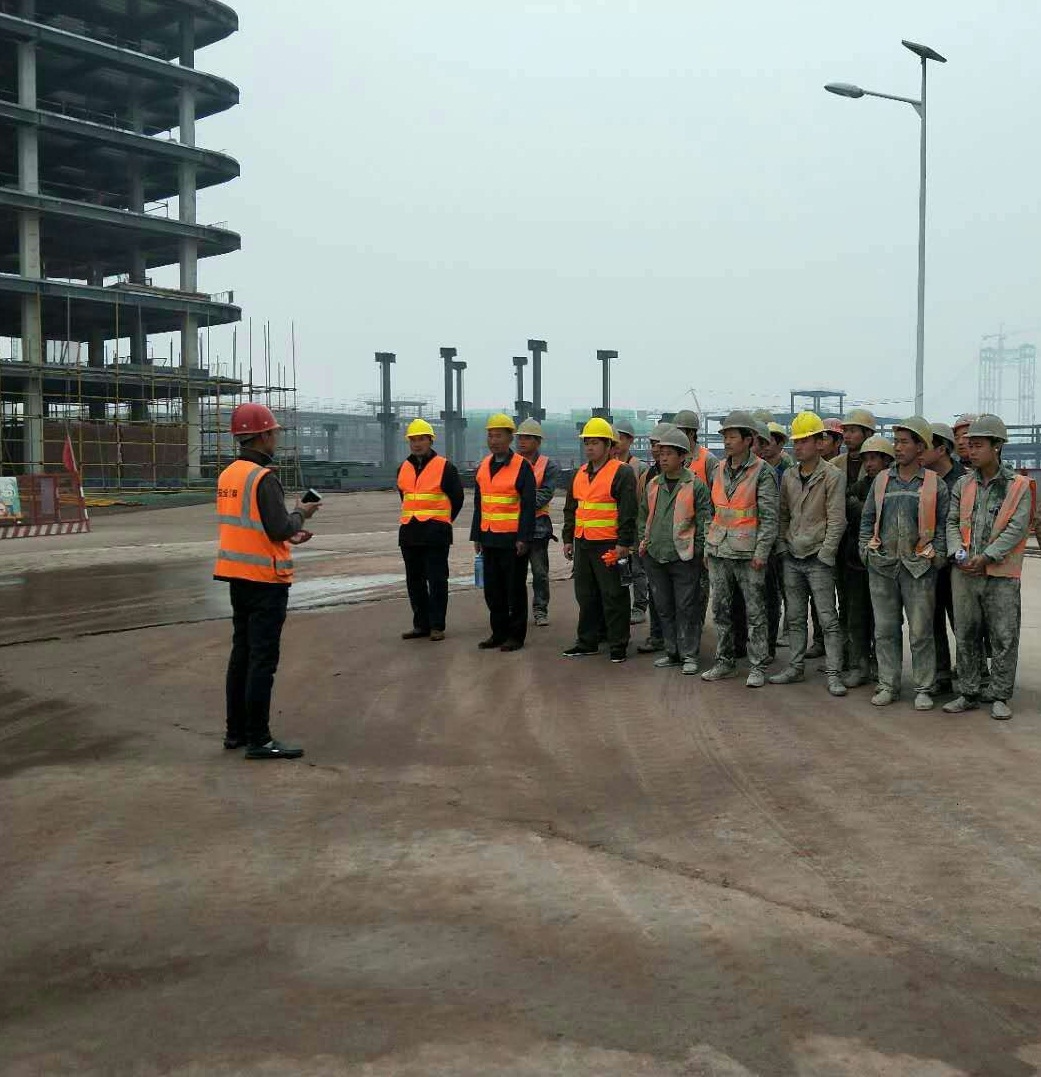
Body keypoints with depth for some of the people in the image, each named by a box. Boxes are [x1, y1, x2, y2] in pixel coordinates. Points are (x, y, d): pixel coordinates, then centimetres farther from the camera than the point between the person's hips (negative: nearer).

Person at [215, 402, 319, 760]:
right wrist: (300, 513, -2)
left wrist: (288, 537, 17)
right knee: (263, 660, -4)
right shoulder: (263, 478, -17)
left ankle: (236, 731, 23)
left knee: (241, 653, 16)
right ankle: (258, 740, 0)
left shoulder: (228, 475, 10)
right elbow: (280, 529, -22)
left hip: (238, 576, 9)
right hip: (265, 579, -9)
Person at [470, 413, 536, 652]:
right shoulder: (484, 466, 11)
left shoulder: (522, 466, -8)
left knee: (515, 588, 2)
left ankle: (516, 635, 10)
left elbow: (528, 505, -11)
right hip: (489, 538, 6)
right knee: (492, 588, 11)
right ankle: (499, 632, 21)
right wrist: (476, 536, 13)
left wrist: (523, 538, -16)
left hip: (512, 540, -6)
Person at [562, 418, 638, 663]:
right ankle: (587, 641, 23)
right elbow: (571, 509, 21)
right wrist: (568, 539, 17)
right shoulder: (580, 474, 15)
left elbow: (628, 511, -13)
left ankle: (619, 645, 6)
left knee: (613, 597, -2)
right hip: (583, 544, 7)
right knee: (585, 596, 13)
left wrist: (623, 543, -17)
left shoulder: (622, 473, -8)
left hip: (609, 547, -7)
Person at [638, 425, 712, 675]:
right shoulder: (652, 485, 12)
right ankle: (672, 651, 22)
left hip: (684, 557, -5)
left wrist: (699, 549, -8)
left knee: (686, 608, -2)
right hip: (655, 556, 6)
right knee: (664, 607, 12)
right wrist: (643, 539, 9)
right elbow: (643, 515, 22)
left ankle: (689, 654, 5)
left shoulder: (696, 485, -5)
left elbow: (705, 520, -4)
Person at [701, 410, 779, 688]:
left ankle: (757, 667, 7)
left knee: (755, 612, 1)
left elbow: (769, 516, -9)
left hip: (748, 553, -6)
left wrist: (761, 551, -13)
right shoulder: (720, 470, 12)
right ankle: (724, 662, 21)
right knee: (720, 609, 11)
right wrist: (708, 545, 13)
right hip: (719, 551, 6)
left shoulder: (762, 472, -7)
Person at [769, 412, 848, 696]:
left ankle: (833, 673, 0)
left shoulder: (832, 476, -8)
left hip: (818, 559, -6)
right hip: (792, 557, 6)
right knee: (794, 617, 12)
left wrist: (825, 553, -13)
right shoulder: (789, 476, 9)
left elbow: (836, 520, -11)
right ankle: (796, 666, 21)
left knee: (828, 618, -3)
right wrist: (782, 545, 7)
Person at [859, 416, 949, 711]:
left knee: (921, 631, 0)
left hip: (919, 567, -3)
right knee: (885, 629, 7)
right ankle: (888, 685, 16)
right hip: (882, 566, 3)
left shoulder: (936, 485, 3)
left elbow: (944, 524, 4)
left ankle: (923, 689, 9)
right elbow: (867, 518, 15)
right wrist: (866, 548, 4)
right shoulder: (881, 481, 11)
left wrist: (937, 554, -6)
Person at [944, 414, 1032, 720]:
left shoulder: (1018, 485, -3)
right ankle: (969, 694, 19)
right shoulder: (963, 484, 9)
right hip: (964, 573, 4)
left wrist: (986, 557, -16)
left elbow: (1017, 528, -9)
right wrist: (960, 554, -8)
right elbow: (952, 522, 9)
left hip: (1001, 574, -4)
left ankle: (1000, 697, 11)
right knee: (966, 635, 9)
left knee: (1004, 637, 0)